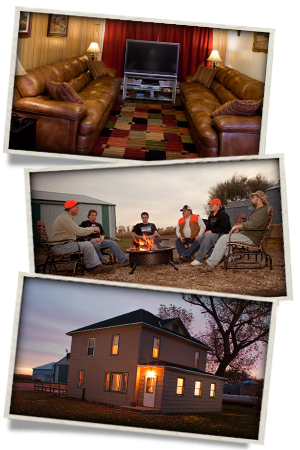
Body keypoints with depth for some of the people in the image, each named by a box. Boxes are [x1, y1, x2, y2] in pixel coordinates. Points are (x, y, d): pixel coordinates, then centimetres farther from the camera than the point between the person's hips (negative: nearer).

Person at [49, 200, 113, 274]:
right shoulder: (65, 218, -18)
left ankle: (97, 265, -3)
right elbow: (78, 232, -23)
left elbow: (76, 230, 24)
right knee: (87, 245, -19)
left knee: (88, 244, 7)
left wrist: (90, 230, 11)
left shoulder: (67, 217, 18)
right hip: (59, 247, -11)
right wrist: (92, 229, -8)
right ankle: (90, 267, -2)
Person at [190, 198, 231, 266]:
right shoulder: (211, 215, 17)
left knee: (208, 238, -33)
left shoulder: (223, 214, -10)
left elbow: (223, 228, -18)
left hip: (222, 234, -9)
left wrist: (211, 231, -20)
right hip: (213, 234, 9)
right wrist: (207, 231, -1)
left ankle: (199, 259, -34)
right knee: (200, 239, -14)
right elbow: (208, 226, 24)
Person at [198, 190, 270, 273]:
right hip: (245, 234, 11)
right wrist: (238, 229, 9)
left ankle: (210, 264, -20)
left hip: (250, 238, -11)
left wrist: (237, 226, -17)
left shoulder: (263, 212, -12)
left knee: (224, 239, -20)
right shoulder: (257, 211, 23)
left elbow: (252, 224, -27)